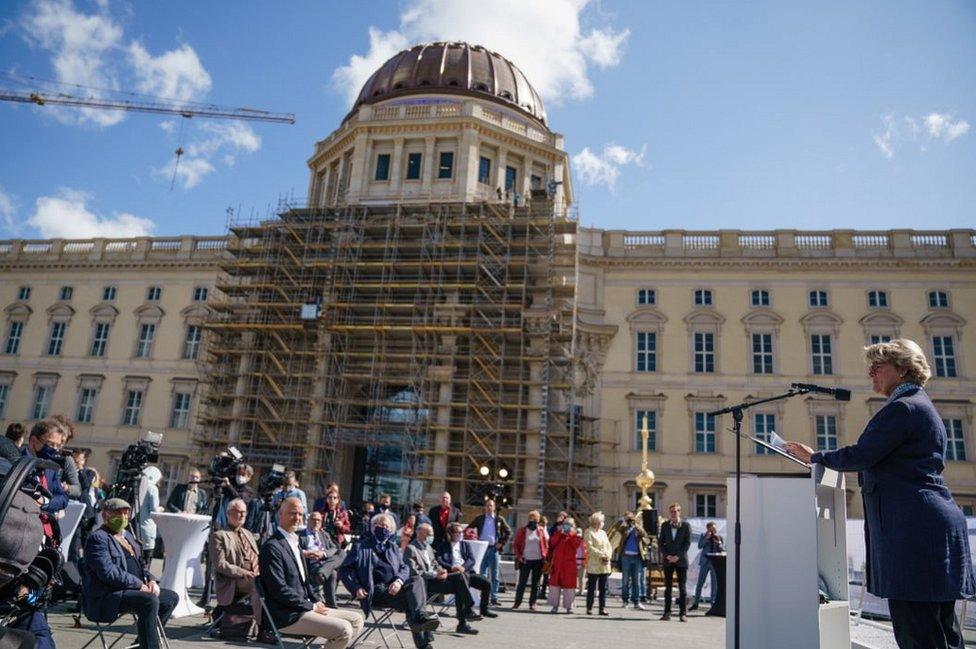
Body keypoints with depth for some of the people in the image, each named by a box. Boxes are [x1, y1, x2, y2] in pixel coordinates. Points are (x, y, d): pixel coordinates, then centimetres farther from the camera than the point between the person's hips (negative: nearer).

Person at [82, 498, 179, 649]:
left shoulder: (127, 535, 19)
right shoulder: (98, 538, -11)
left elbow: (139, 564, 23)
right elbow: (108, 572, -23)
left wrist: (151, 580, 3)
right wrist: (138, 584, -21)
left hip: (132, 589, 10)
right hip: (106, 597, -10)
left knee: (171, 597, 7)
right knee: (150, 601, -31)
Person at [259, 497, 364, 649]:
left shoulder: (294, 543, 16)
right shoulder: (272, 547, -14)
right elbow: (280, 590, -19)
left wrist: (317, 602, 4)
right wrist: (312, 606, -13)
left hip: (305, 607, 9)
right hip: (288, 616, -9)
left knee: (356, 620, 3)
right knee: (344, 629, -22)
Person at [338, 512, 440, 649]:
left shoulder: (393, 548, 24)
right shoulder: (362, 546, 10)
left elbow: (404, 567, 13)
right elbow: (344, 570, 4)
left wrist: (399, 581, -11)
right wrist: (356, 588, -12)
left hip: (394, 587, 4)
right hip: (376, 591, -4)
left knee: (417, 580, -27)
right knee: (411, 599, -27)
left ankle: (419, 617, -34)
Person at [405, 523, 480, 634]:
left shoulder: (428, 547, 20)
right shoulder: (410, 549, -9)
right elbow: (414, 572, -16)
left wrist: (441, 571, 1)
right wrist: (435, 574, -21)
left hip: (434, 577, 9)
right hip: (425, 582, -9)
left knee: (462, 575, -15)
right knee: (458, 586, -24)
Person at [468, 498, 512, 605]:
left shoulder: (499, 519, 6)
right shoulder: (479, 519, 7)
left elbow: (508, 532, 9)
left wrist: (502, 543, 0)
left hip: (494, 549, 0)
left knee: (495, 575, 3)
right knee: (482, 574, 2)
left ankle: (494, 598, 8)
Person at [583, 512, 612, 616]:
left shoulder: (603, 532, 17)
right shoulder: (589, 532, -3)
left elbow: (609, 546, 13)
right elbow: (590, 547, -12)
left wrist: (608, 555, -5)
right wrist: (601, 555, -16)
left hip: (605, 564, 6)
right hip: (594, 564, -6)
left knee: (603, 588, 6)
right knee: (591, 588, -1)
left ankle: (602, 608, 10)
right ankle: (589, 608, 5)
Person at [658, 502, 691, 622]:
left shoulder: (686, 525, 1)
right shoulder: (665, 525, 8)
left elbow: (688, 543, -3)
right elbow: (660, 542, 7)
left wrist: (678, 556, -11)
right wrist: (667, 555, -6)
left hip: (681, 560, -2)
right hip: (668, 560, 2)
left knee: (682, 587, 1)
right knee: (668, 587, 4)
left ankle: (682, 613, 5)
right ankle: (667, 613, 8)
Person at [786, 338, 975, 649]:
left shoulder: (902, 408, -12)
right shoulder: (921, 405, 21)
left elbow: (860, 455, -17)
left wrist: (814, 456, -2)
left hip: (911, 528, -11)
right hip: (933, 525, 11)